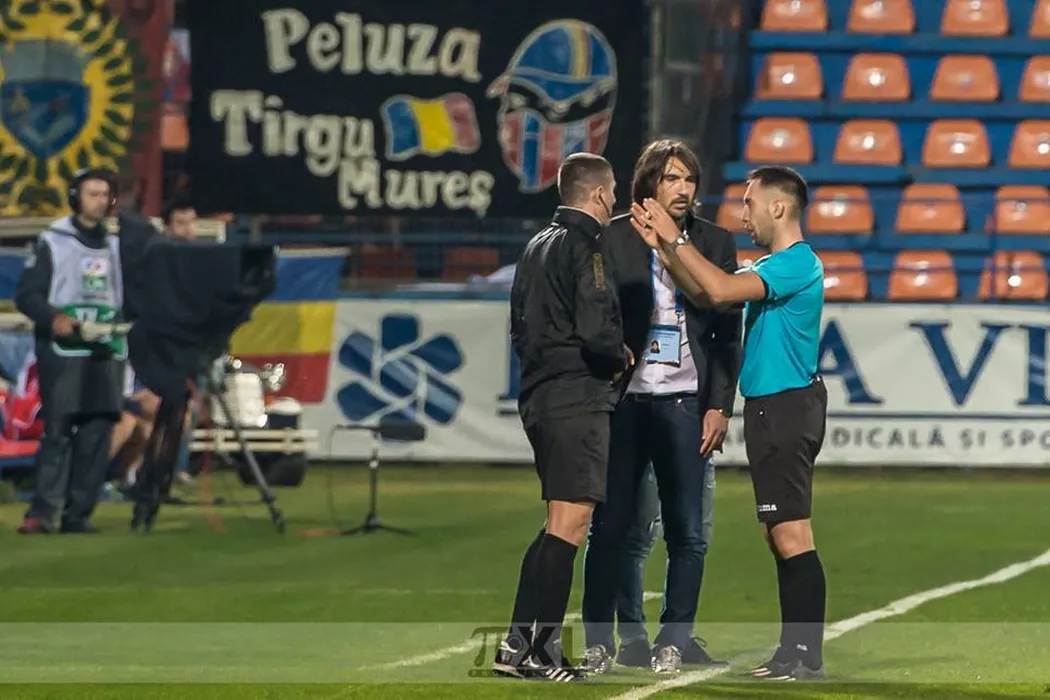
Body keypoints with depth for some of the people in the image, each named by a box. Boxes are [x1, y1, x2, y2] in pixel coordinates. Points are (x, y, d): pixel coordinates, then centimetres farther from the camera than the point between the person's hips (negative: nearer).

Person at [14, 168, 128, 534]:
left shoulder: (116, 246, 18)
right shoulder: (52, 242, 3)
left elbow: (129, 298, 22)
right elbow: (27, 294, -2)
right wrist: (53, 317, -20)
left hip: (107, 352, 5)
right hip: (63, 352, -4)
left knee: (97, 432, -2)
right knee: (58, 430, -13)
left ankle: (78, 513, 1)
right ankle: (42, 512, -14)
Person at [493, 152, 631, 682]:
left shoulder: (536, 246, 17)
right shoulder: (584, 247, -11)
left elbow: (520, 326, 21)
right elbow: (596, 331, -20)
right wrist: (619, 359, -1)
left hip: (540, 396, 9)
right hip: (578, 397, -9)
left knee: (557, 528, 16)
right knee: (568, 525, -9)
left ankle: (521, 643, 14)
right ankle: (536, 650, -13)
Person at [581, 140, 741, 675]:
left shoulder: (715, 243, 9)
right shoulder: (614, 239, 4)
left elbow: (728, 331, 9)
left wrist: (720, 406, 1)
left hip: (686, 403, 2)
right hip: (624, 399, -2)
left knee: (689, 532, 1)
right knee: (613, 527, -1)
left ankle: (674, 639, 9)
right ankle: (600, 641, 5)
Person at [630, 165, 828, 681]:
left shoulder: (798, 265, -15)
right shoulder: (771, 266, 17)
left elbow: (721, 290, -24)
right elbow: (705, 292, 18)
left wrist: (676, 239, -16)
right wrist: (663, 246, 10)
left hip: (786, 407, -11)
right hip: (770, 407, 11)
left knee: (791, 533, -11)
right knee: (779, 534, 12)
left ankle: (808, 656, -12)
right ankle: (795, 650, 15)